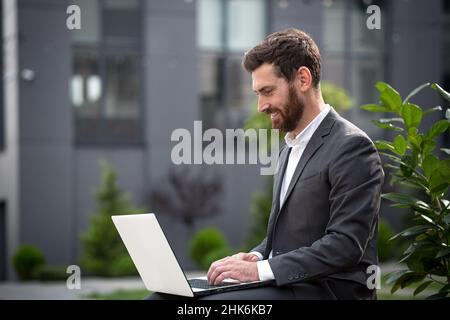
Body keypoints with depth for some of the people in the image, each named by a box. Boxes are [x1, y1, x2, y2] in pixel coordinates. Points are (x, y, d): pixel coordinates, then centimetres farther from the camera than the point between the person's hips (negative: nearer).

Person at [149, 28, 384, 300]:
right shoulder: (290, 150, 20)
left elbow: (345, 244, -19)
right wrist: (255, 257, 2)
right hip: (283, 285, 9)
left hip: (328, 289, -8)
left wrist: (261, 269, -21)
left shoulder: (352, 147, -12)